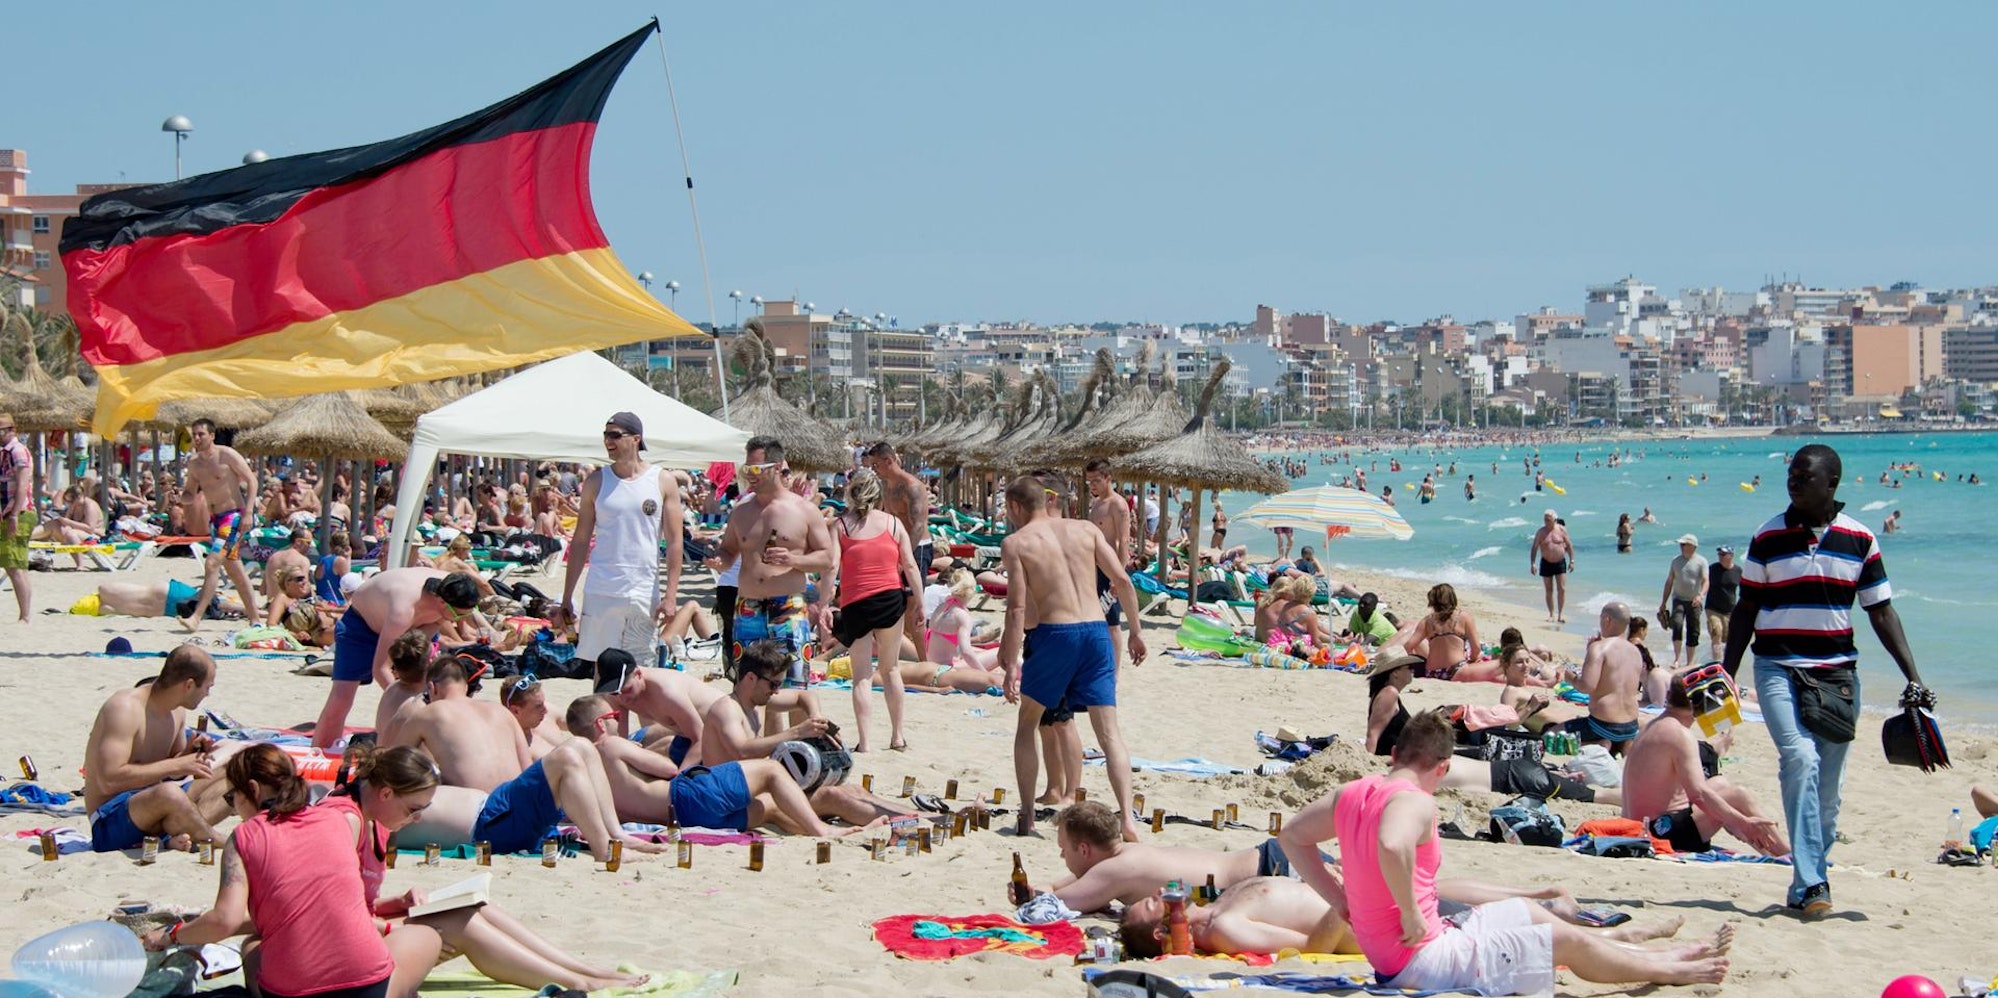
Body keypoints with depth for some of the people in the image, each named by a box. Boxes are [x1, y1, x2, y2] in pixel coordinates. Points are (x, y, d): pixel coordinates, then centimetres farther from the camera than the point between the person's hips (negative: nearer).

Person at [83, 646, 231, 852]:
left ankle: (181, 835, -26)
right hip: (112, 820, -9)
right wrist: (176, 765, -24)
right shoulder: (125, 708, -18)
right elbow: (110, 780, -27)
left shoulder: (177, 712, 9)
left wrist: (189, 753, -2)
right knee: (169, 793, -39)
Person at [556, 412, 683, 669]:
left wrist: (671, 596, -8)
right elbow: (580, 541, 8)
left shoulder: (663, 482, 3)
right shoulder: (596, 482, 7)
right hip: (601, 592, 1)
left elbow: (675, 542, 1)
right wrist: (566, 598, 5)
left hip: (645, 593, -1)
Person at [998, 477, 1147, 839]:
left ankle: (1027, 816, 16)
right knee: (1109, 731, 2)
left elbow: (1018, 606, -8)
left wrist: (1011, 666, -8)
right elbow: (1123, 581, 6)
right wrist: (1135, 632, 15)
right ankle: (1127, 818, -14)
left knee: (1027, 723, 18)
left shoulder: (1016, 543, 1)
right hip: (1096, 631, 3)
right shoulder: (1085, 530, 12)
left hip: (1053, 633, -3)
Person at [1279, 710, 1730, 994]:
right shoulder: (1416, 804, -23)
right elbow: (1391, 846, -45)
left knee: (1525, 911, 24)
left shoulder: (1351, 793, 4)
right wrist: (1411, 916, -30)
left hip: (1387, 954, 10)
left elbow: (1292, 836, 14)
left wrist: (1340, 899, 10)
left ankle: (1658, 953, 35)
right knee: (1567, 941, 5)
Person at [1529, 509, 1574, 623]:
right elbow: (1534, 548, -3)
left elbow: (1569, 545, 4)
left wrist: (1572, 561, -1)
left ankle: (1561, 614, -5)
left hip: (1560, 563, 0)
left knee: (1562, 589, -8)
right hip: (1546, 563, 0)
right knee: (1549, 591, 6)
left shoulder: (1561, 530, -2)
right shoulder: (1541, 532, -3)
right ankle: (1551, 614, 14)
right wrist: (1532, 563, -12)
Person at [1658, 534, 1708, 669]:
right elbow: (1669, 582, 13)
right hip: (1679, 599, 1)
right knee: (1677, 625, -22)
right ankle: (1677, 658, -15)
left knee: (1693, 633, 2)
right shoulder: (1676, 561, 8)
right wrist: (1663, 603, 12)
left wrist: (1701, 595, -31)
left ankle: (1689, 663, 12)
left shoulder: (1701, 562, -1)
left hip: (1694, 602, -1)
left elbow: (1705, 581, -12)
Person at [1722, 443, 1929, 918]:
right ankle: (1812, 882, -24)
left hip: (1837, 671, 2)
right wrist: (1726, 676, 1)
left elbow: (1881, 612, 6)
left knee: (1827, 788, 5)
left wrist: (1913, 677, 0)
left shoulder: (1860, 540, 4)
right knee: (1800, 758, -23)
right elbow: (1745, 610, 6)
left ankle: (1807, 886, 19)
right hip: (1779, 669, -2)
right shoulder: (1768, 537, 0)